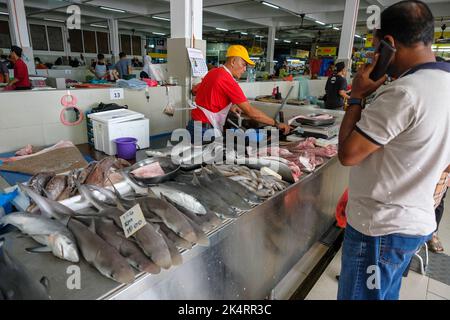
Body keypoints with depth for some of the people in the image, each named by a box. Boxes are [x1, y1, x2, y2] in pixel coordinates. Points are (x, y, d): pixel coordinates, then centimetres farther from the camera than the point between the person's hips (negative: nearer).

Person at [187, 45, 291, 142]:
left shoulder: (214, 72, 8)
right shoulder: (227, 80, -19)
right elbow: (250, 112, -20)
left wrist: (229, 107, 12)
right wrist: (277, 124, -14)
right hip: (205, 129, -9)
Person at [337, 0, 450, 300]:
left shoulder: (403, 93, -25)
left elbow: (347, 154, -21)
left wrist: (357, 96, -12)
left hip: (379, 226, -9)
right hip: (416, 220, 9)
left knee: (360, 294, 11)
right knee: (385, 293, 26)